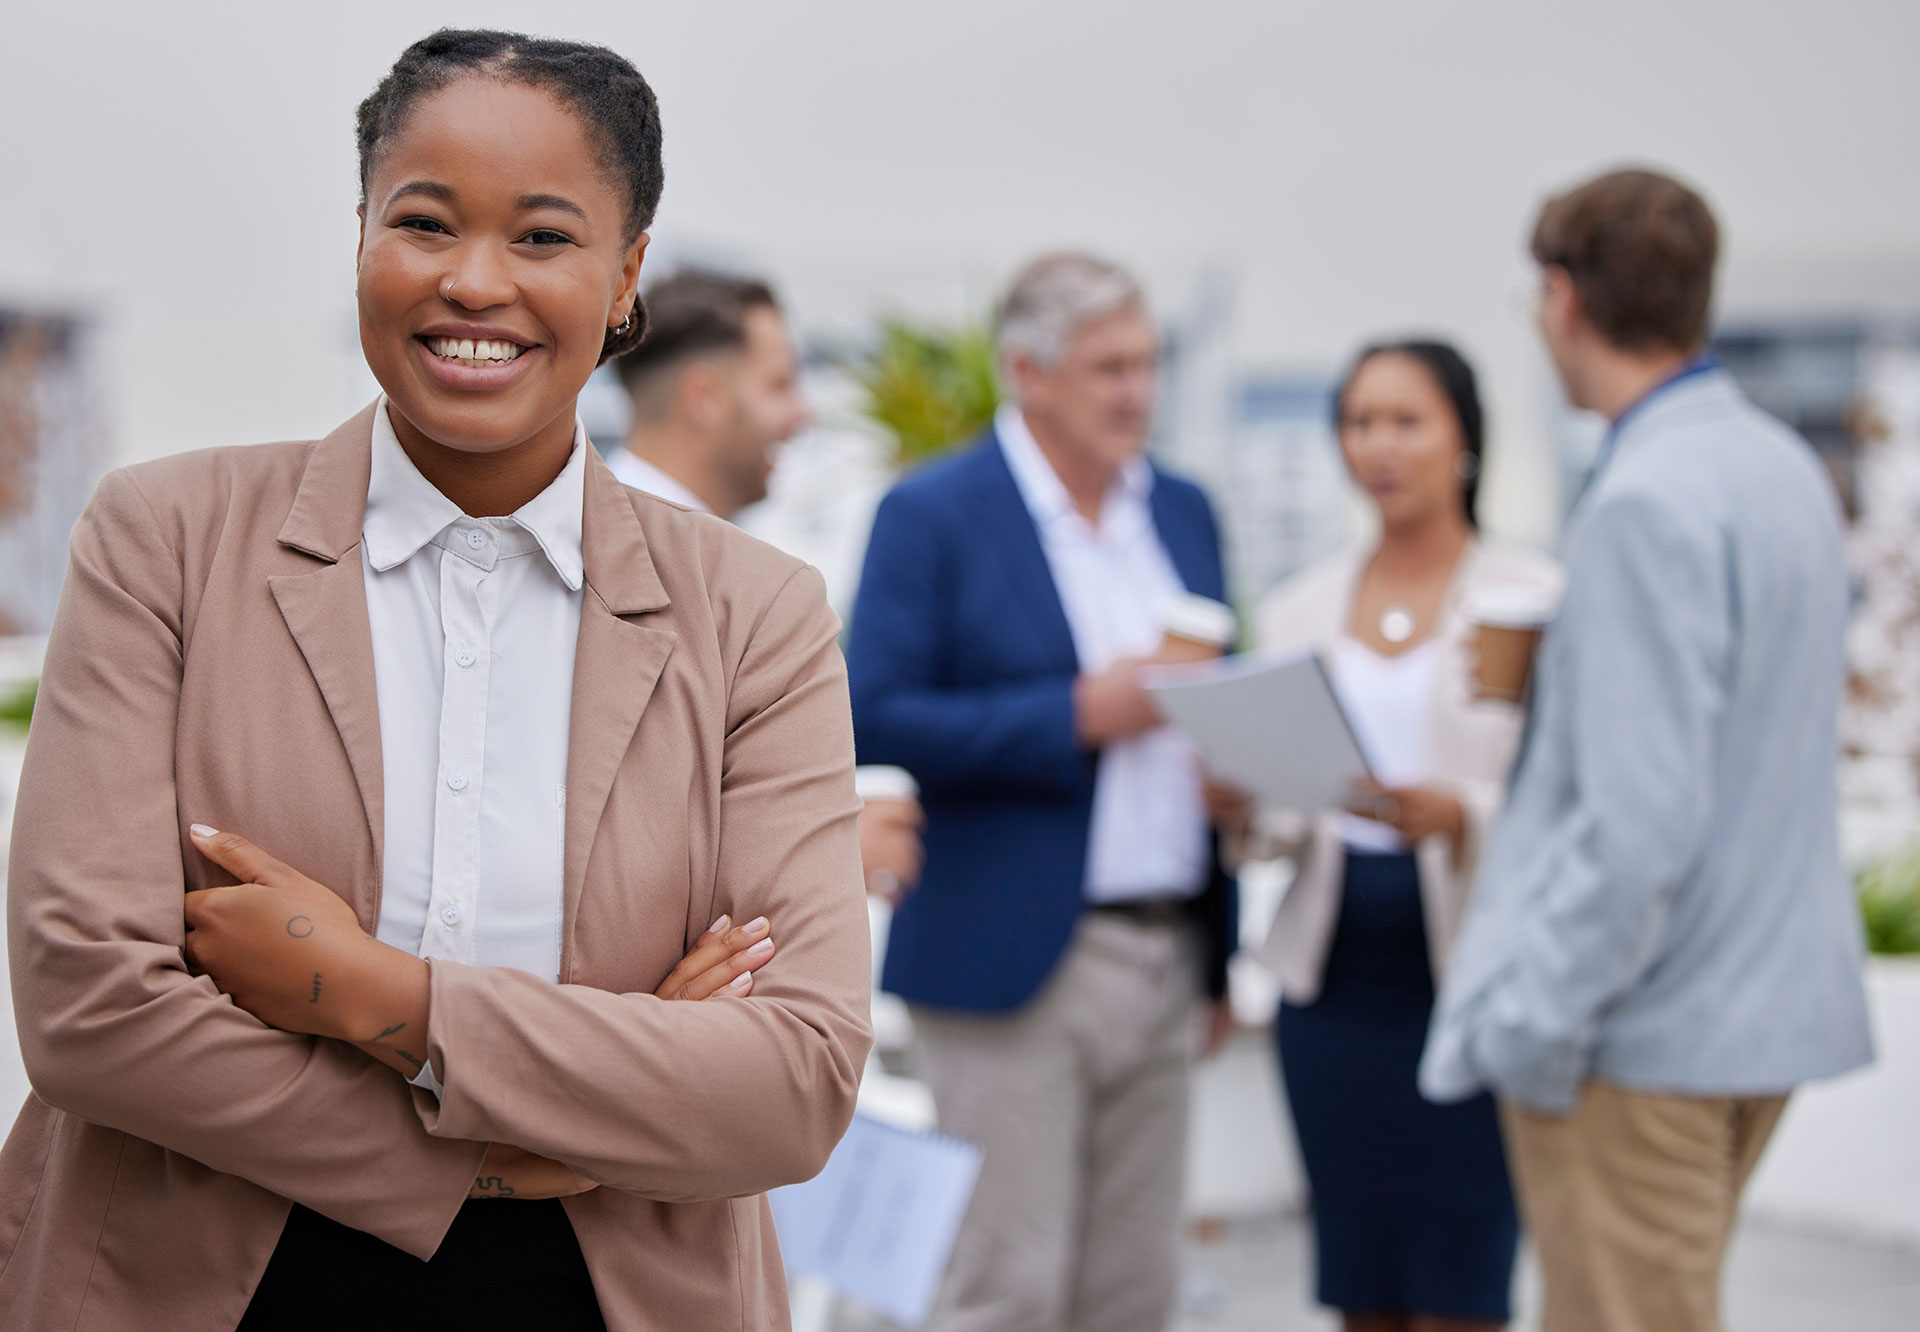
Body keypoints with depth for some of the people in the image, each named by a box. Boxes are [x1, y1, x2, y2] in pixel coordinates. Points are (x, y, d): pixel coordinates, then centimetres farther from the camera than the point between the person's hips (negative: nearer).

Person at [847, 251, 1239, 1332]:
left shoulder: (1183, 511, 13)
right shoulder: (933, 515, -6)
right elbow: (874, 716, -14)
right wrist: (1080, 715, -18)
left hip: (1166, 956, 6)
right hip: (1014, 959, -6)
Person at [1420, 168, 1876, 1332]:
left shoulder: (1649, 504, -20)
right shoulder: (1786, 465, 9)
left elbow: (1638, 819, -25)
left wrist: (1532, 1023, -16)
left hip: (1648, 1030, -9)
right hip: (1769, 1004, 9)